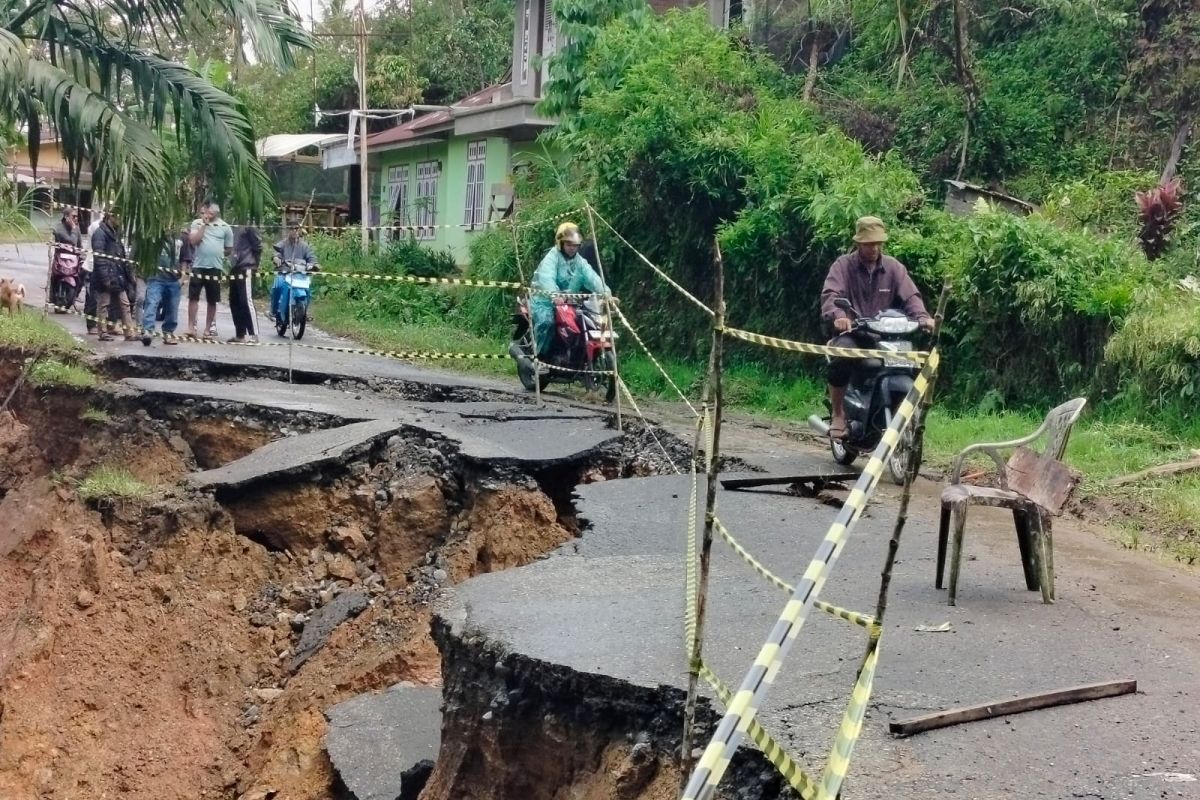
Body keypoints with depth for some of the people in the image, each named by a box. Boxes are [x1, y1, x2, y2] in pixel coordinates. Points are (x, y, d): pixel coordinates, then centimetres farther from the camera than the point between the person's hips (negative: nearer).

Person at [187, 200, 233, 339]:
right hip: (198, 266, -1)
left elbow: (229, 250, 11)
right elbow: (194, 241, -11)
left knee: (212, 300, 7)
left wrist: (217, 253, -1)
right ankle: (191, 326, 4)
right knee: (193, 297, -1)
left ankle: (208, 327, 17)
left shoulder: (225, 227, 4)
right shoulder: (197, 223, 3)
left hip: (216, 268, 1)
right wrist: (204, 224, -11)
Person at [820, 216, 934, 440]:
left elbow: (910, 295, -2)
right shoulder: (843, 265, 1)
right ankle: (837, 415, -19)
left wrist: (922, 317, -24)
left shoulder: (894, 267, 10)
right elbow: (830, 294, -16)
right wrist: (838, 315, -39)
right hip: (851, 332, -3)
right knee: (842, 357, -36)